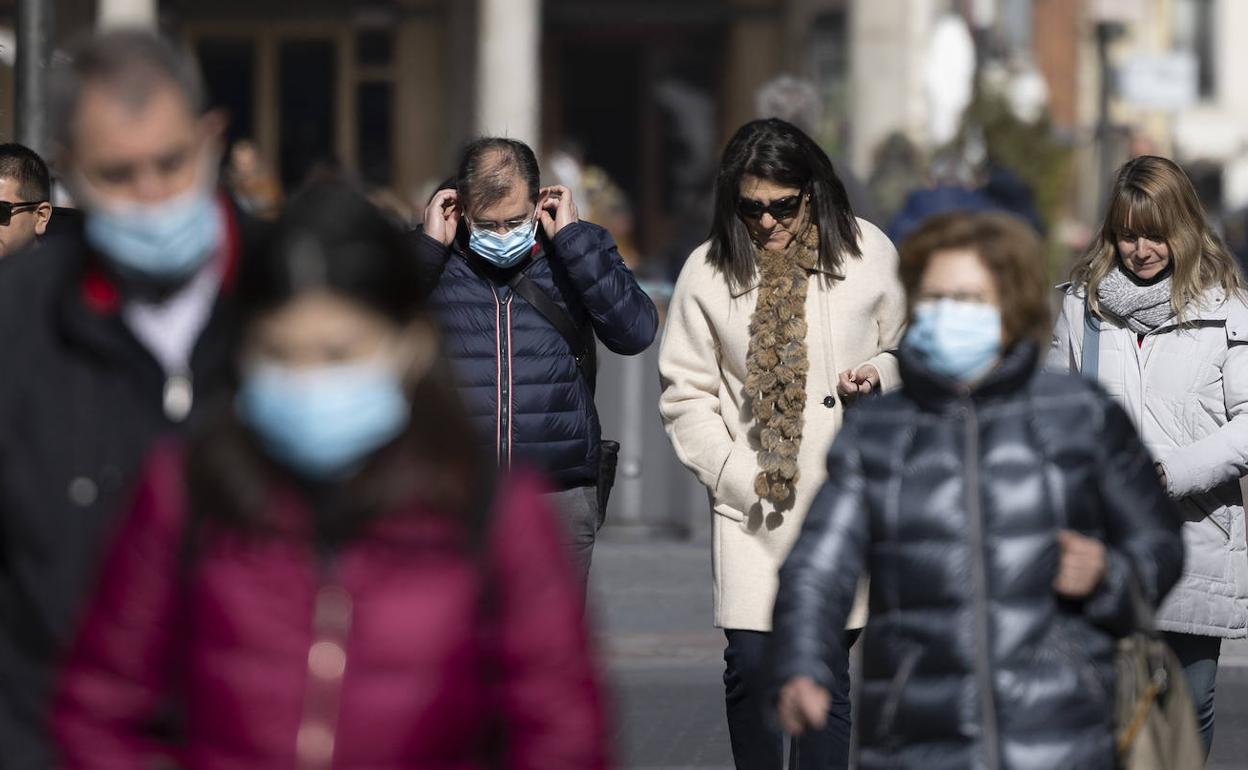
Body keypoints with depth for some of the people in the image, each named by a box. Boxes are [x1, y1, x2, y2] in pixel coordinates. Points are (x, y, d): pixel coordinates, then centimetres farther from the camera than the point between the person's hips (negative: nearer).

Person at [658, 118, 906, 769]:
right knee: (750, 663, -7)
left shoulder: (868, 253, 0)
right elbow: (685, 396, 4)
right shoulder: (708, 272, 0)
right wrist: (740, 475, -7)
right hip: (751, 502, 0)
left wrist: (878, 376, -7)